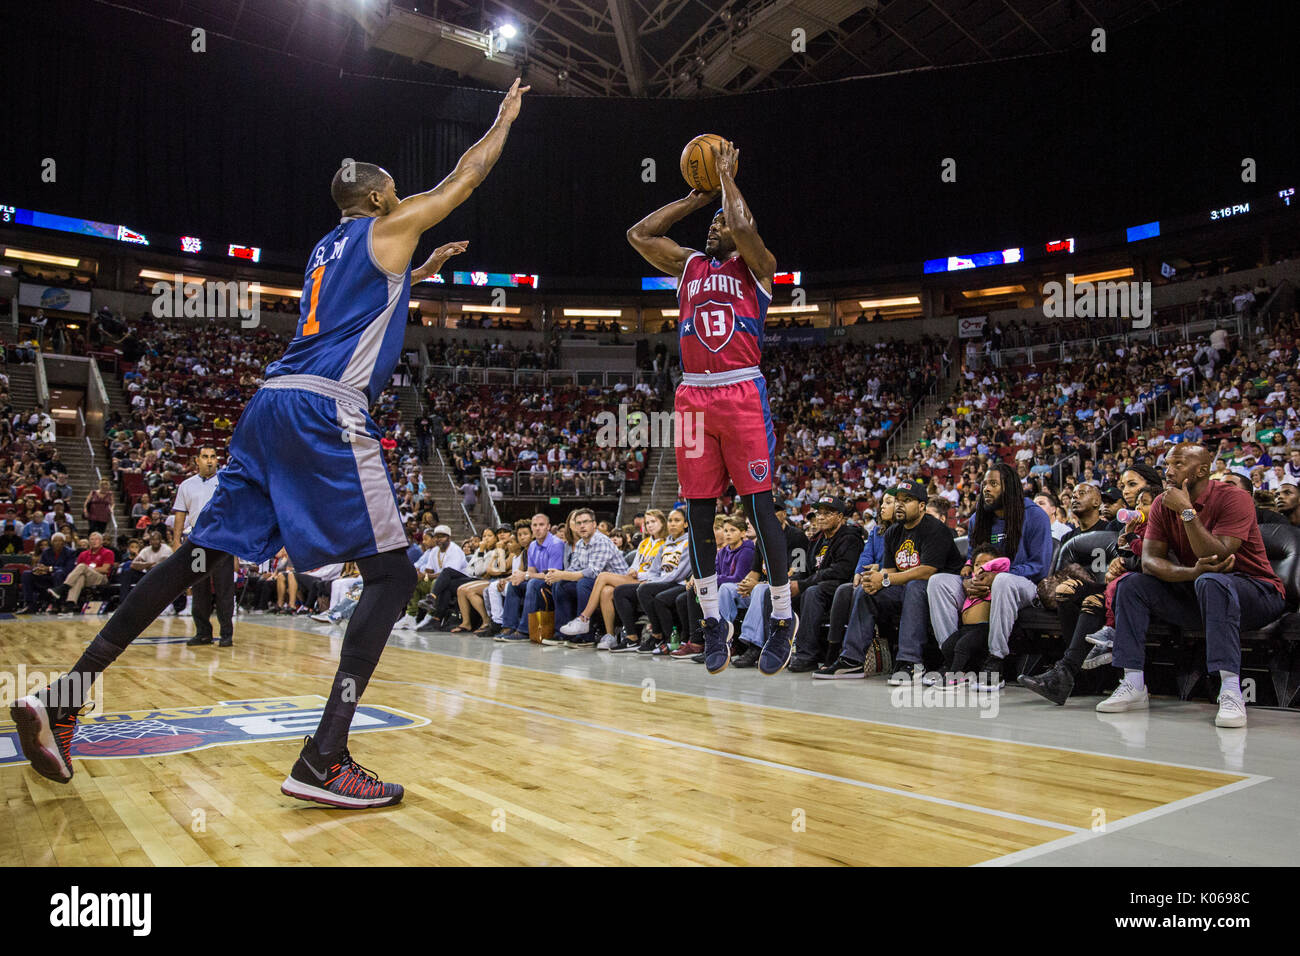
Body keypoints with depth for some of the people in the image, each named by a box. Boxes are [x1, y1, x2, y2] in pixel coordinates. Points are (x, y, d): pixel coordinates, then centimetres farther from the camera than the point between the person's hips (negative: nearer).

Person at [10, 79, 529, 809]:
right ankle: (324, 759, -15)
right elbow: (468, 175, 16)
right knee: (392, 574, -7)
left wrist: (416, 273, 50)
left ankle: (63, 696, 10)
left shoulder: (330, 249, 28)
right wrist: (507, 116, 31)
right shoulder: (388, 228, 7)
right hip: (327, 411, -9)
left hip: (273, 402, 9)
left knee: (203, 554, 11)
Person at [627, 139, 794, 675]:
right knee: (699, 509, 3)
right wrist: (695, 198, 16)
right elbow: (639, 234, 12)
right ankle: (713, 621, 13)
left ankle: (782, 617, 6)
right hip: (694, 395, 4)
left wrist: (726, 177, 4)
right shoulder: (689, 265, 20)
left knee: (758, 504, -6)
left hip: (742, 393, -4)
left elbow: (742, 226, -12)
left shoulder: (756, 266, 8)